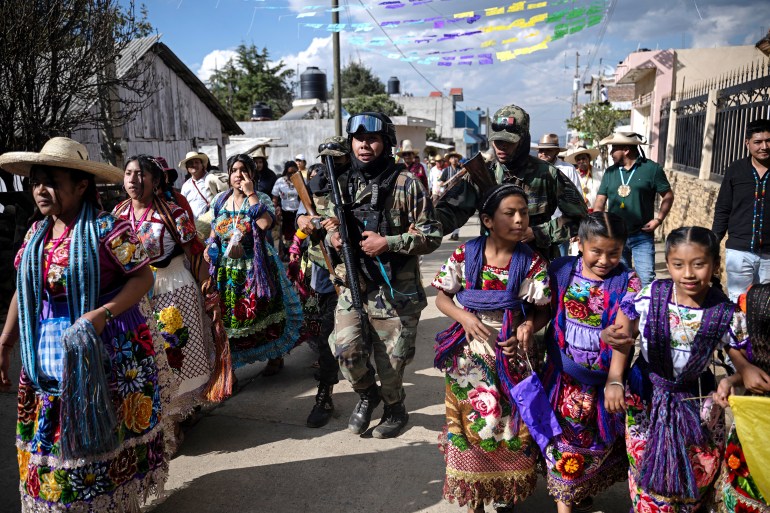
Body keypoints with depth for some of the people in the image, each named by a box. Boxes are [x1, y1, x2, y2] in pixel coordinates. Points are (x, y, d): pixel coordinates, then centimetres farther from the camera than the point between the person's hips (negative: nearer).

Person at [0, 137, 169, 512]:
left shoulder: (106, 229, -13)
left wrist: (103, 313, -25)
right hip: (48, 354, 6)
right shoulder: (35, 234, 7)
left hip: (109, 353, -6)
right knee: (49, 438, 12)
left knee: (104, 437, 6)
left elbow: (144, 277, -13)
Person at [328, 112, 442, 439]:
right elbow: (331, 224, 20)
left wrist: (388, 243, -19)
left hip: (395, 290, -4)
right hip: (353, 286, 4)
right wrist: (332, 236, -3)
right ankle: (367, 394, 27)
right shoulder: (344, 184, 8)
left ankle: (395, 410, 37)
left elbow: (432, 236, -9)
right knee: (346, 350, -7)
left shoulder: (406, 184, -7)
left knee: (390, 361, 6)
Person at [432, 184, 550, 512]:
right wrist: (464, 317, -17)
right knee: (470, 424, 10)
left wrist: (529, 326, -22)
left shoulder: (532, 263, -8)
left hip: (512, 357, 0)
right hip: (469, 357, 0)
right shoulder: (465, 254, -7)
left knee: (510, 425, 11)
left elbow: (542, 312, -1)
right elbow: (442, 297, 1)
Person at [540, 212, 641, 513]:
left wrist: (615, 380, -28)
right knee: (562, 435, 10)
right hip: (563, 374, 1)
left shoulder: (627, 282, -12)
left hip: (603, 378, -1)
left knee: (596, 439, 15)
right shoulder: (561, 271, -5)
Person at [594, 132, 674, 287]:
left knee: (647, 279, -5)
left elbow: (668, 195, 1)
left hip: (642, 236, -4)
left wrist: (659, 219, -10)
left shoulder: (651, 169, -5)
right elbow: (600, 201, 6)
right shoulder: (610, 172, 8)